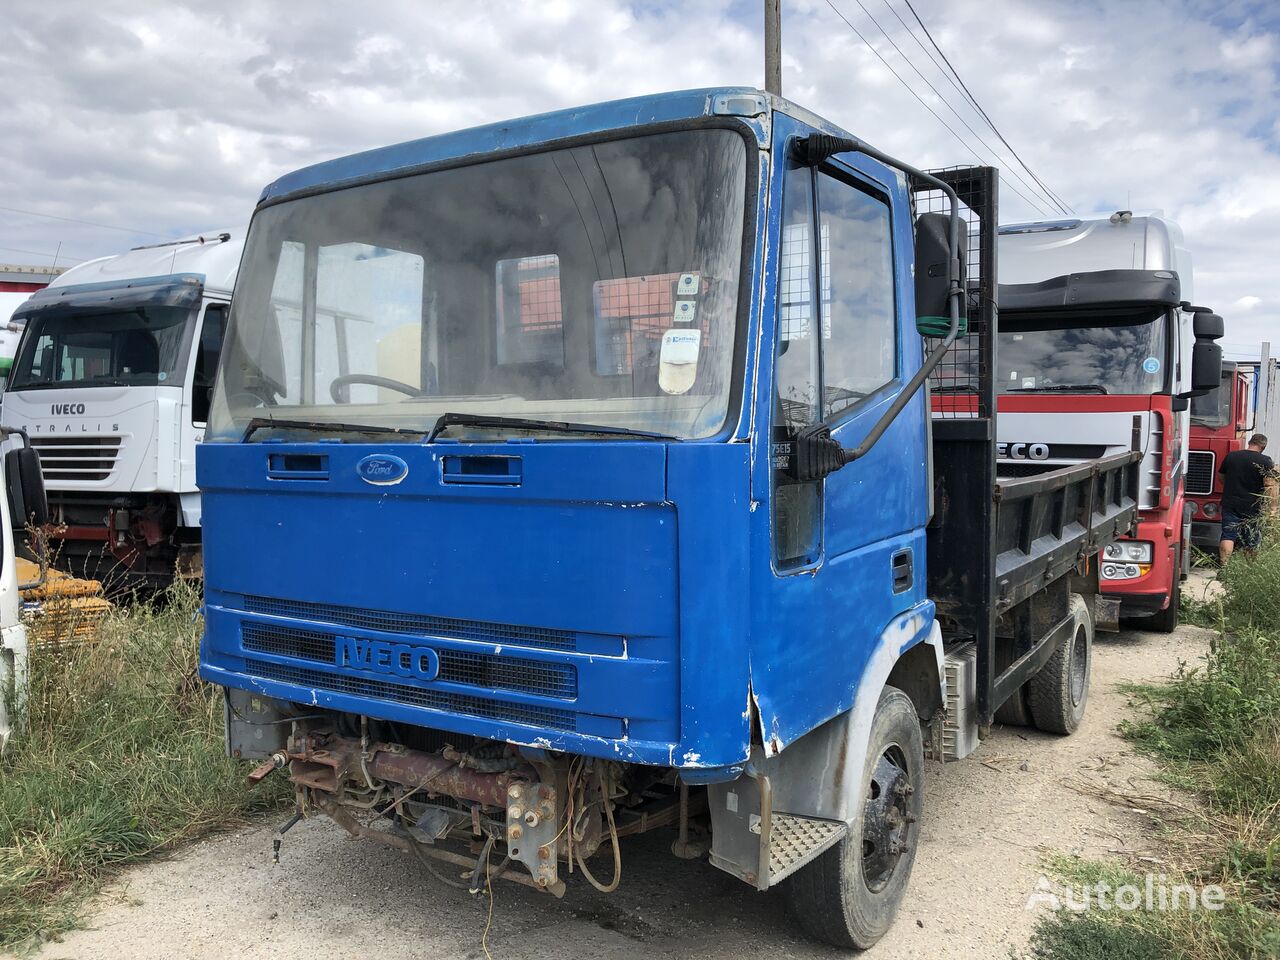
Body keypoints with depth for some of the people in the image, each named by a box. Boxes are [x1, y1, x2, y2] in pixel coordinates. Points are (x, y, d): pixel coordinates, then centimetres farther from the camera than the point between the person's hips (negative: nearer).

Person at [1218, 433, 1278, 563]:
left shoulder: (1230, 456, 4)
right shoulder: (1265, 462, -7)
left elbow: (1221, 478, 16)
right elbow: (1269, 486, -14)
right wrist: (1272, 508, -12)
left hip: (1230, 505, 2)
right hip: (1253, 508, -2)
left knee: (1228, 537, -2)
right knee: (1251, 541, 10)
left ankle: (1223, 566, -12)